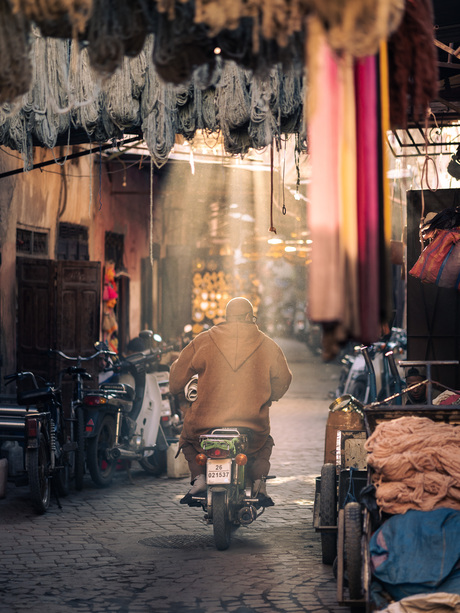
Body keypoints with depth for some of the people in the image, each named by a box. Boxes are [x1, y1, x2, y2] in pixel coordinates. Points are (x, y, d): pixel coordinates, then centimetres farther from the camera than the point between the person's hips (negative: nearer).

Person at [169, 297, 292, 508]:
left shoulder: (204, 341, 3)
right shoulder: (267, 345, 5)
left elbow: (179, 370, 11)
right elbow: (282, 379, 15)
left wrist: (175, 388, 33)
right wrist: (270, 397, 36)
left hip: (207, 424, -1)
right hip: (253, 425, 1)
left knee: (187, 439, 31)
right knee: (265, 442, 34)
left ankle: (198, 477, 6)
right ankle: (259, 481, 8)